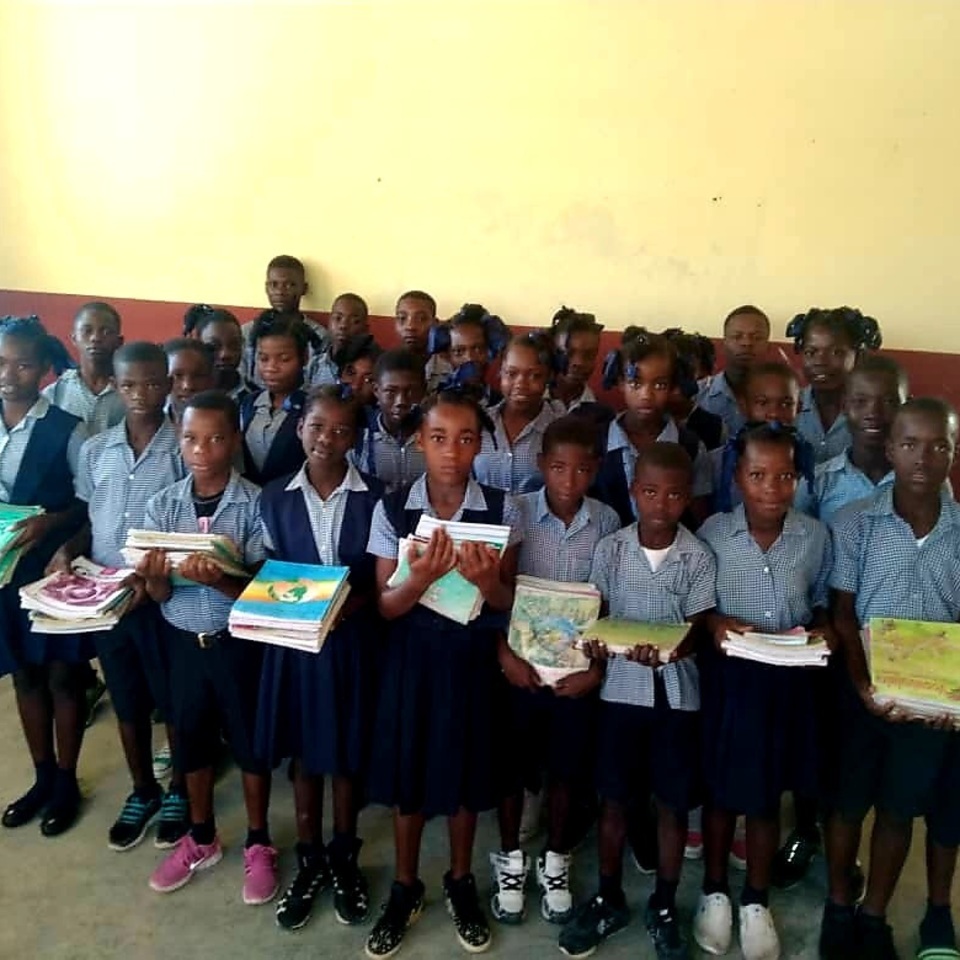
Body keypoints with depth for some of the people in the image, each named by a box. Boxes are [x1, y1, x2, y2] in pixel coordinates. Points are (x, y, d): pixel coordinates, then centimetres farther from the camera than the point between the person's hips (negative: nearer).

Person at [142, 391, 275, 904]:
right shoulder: (162, 504, -3)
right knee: (191, 740, 18)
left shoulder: (255, 504, -14)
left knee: (249, 741, 11)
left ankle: (258, 844, 32)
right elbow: (159, 595, -2)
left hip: (238, 642, -3)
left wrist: (217, 580, -34)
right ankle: (201, 838, 40)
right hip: (182, 641, 4)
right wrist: (153, 575, -25)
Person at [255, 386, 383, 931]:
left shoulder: (374, 499, -6)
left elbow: (384, 581, -3)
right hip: (294, 640, 1)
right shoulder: (276, 498, -1)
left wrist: (353, 602, -21)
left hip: (353, 642, -1)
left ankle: (345, 860, 36)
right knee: (305, 756, 15)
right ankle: (310, 863, 34)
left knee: (347, 756, 14)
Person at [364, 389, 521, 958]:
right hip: (413, 655, 0)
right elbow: (387, 606, -7)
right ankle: (406, 888, 36)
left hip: (473, 657, 0)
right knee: (406, 772, 12)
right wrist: (422, 577, -28)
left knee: (466, 772, 15)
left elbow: (508, 604, -5)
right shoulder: (392, 510, -8)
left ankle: (461, 882, 39)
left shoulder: (502, 510, -9)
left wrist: (485, 580, -27)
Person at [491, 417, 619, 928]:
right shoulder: (516, 513, -11)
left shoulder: (607, 522, -5)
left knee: (566, 768, 15)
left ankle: (555, 860, 37)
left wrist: (598, 666, -4)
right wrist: (505, 654, -13)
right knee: (513, 765, 13)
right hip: (521, 662, -1)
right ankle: (510, 858, 35)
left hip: (579, 666, 1)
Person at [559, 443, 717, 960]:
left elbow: (697, 632, -8)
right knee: (614, 799, 12)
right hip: (622, 687, 1)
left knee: (673, 804, 11)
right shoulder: (610, 549, -4)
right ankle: (608, 899, 31)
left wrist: (666, 651, -28)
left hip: (677, 692, 0)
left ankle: (663, 907, 30)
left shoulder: (699, 557, -6)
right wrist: (600, 644, -21)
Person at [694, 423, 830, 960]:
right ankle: (715, 892, 35)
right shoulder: (713, 533, -11)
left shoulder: (816, 536, -6)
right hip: (728, 675, -1)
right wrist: (713, 622, -21)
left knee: (768, 796, 15)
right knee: (722, 790, 13)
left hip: (789, 679, 2)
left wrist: (821, 630, -11)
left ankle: (757, 902, 35)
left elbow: (822, 601, 8)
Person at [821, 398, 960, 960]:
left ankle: (874, 915, 33)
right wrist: (864, 685, -17)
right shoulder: (855, 523, -7)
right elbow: (843, 614, -5)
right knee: (848, 803, 13)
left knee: (900, 809, 14)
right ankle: (839, 906, 34)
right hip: (863, 693, -1)